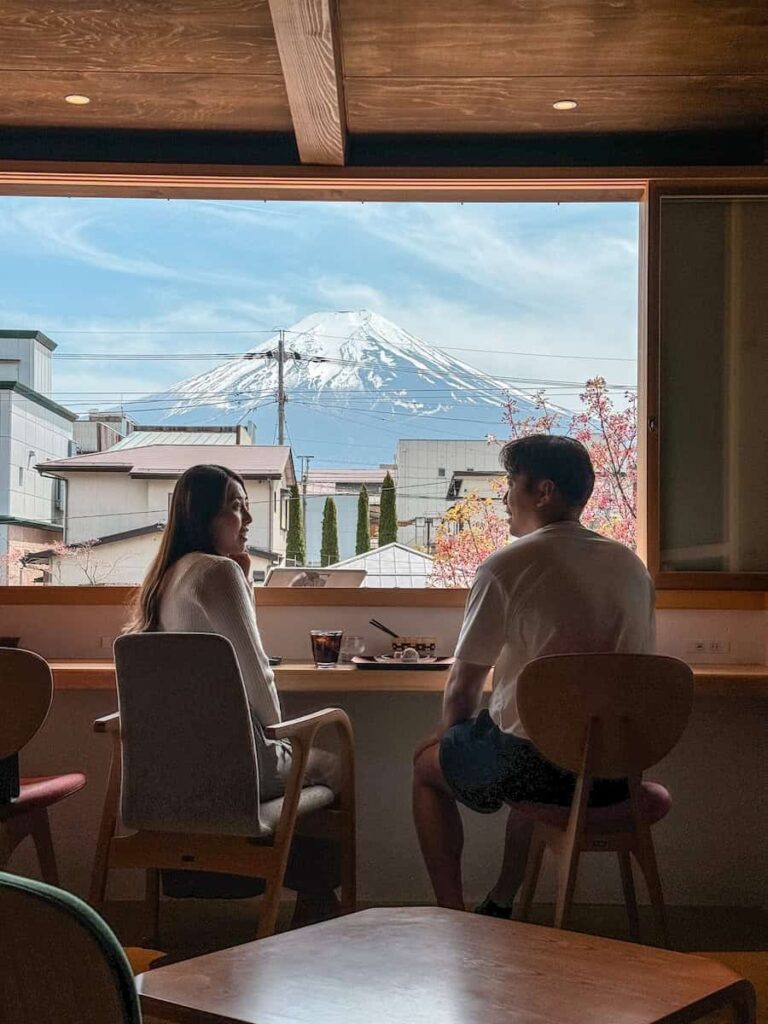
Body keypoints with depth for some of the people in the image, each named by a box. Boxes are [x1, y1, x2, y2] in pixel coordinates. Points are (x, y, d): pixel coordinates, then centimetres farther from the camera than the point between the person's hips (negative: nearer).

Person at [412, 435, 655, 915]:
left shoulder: (507, 567, -10)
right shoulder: (631, 564, 8)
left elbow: (462, 690, -5)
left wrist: (451, 733, 18)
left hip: (542, 761, -6)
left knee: (427, 763, 22)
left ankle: (453, 915, 19)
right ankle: (501, 905, 42)